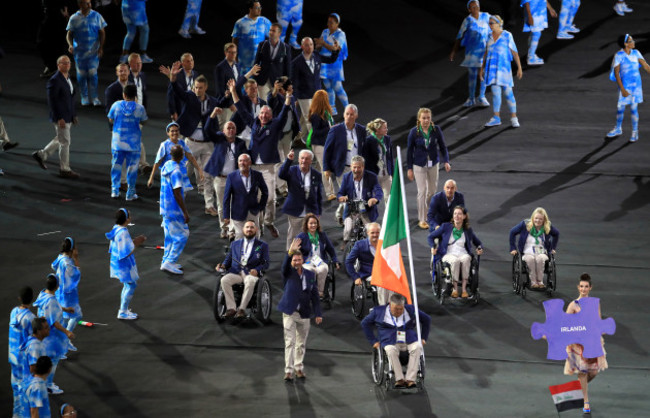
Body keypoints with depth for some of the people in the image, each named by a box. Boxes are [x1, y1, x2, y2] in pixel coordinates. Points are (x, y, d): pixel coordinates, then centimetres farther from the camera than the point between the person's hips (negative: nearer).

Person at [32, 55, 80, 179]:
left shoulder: (68, 78, 11)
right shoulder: (54, 80, -18)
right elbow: (52, 101, -20)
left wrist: (74, 115, 16)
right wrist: (59, 118, -22)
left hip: (68, 116, 9)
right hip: (60, 117, -9)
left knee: (60, 140, 18)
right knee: (65, 142, -1)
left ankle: (41, 155, 32)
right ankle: (64, 170, 9)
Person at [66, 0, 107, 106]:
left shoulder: (96, 16, -1)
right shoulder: (74, 19, -2)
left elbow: (102, 33, 4)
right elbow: (69, 34, 5)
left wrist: (101, 47, -5)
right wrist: (70, 45, -14)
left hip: (93, 51, 0)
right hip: (79, 51, 1)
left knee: (93, 73, -6)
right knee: (81, 74, 5)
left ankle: (94, 97, 3)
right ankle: (84, 97, 18)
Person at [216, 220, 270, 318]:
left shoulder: (262, 245, 15)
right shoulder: (235, 244, 24)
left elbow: (265, 263, 6)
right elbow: (228, 259, 23)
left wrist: (257, 270, -14)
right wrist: (223, 266, 0)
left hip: (251, 273, -3)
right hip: (235, 272, 3)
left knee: (250, 282, -39)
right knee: (224, 280, -30)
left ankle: (242, 308, -33)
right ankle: (231, 308, -28)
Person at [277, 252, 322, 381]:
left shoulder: (310, 275, 6)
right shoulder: (288, 273, -3)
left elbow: (315, 295, 8)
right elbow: (285, 266, -28)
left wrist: (318, 314, 2)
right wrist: (290, 253, -48)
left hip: (304, 314, 3)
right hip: (290, 312, -3)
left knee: (301, 343, 11)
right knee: (289, 342, -6)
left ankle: (299, 368, 22)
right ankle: (288, 370, -5)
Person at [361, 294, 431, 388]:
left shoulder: (411, 310, 14)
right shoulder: (379, 312, 9)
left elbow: (426, 319, 26)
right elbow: (365, 323, 15)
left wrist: (423, 338, 17)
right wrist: (374, 341, 7)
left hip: (410, 341, 2)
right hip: (390, 342, -2)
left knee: (417, 347, -33)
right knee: (391, 350, -38)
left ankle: (410, 379, -37)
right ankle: (399, 379, -41)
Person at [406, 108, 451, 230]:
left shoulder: (436, 130, -6)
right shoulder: (414, 132, -11)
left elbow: (442, 146, 3)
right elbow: (409, 151, -4)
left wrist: (446, 161, -8)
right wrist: (409, 168, -3)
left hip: (433, 164, 3)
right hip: (419, 165, -3)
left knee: (433, 189, 12)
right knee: (422, 191, -5)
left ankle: (426, 209, 40)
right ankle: (422, 219, 4)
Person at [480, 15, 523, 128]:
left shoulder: (507, 36, -6)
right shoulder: (490, 37, 8)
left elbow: (515, 52, -4)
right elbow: (486, 53, 16)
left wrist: (519, 68, -6)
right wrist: (482, 68, 14)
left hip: (504, 67, -4)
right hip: (492, 67, 4)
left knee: (508, 93, -2)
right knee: (495, 92, 1)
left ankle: (514, 118, 7)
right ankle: (496, 118, 5)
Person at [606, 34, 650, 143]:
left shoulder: (636, 53, -1)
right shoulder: (619, 55, -11)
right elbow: (616, 73, -11)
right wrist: (622, 89, -14)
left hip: (636, 85, 1)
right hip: (624, 85, -1)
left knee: (634, 108, 1)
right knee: (620, 107, 11)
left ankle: (635, 133, 13)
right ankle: (618, 129, 33)